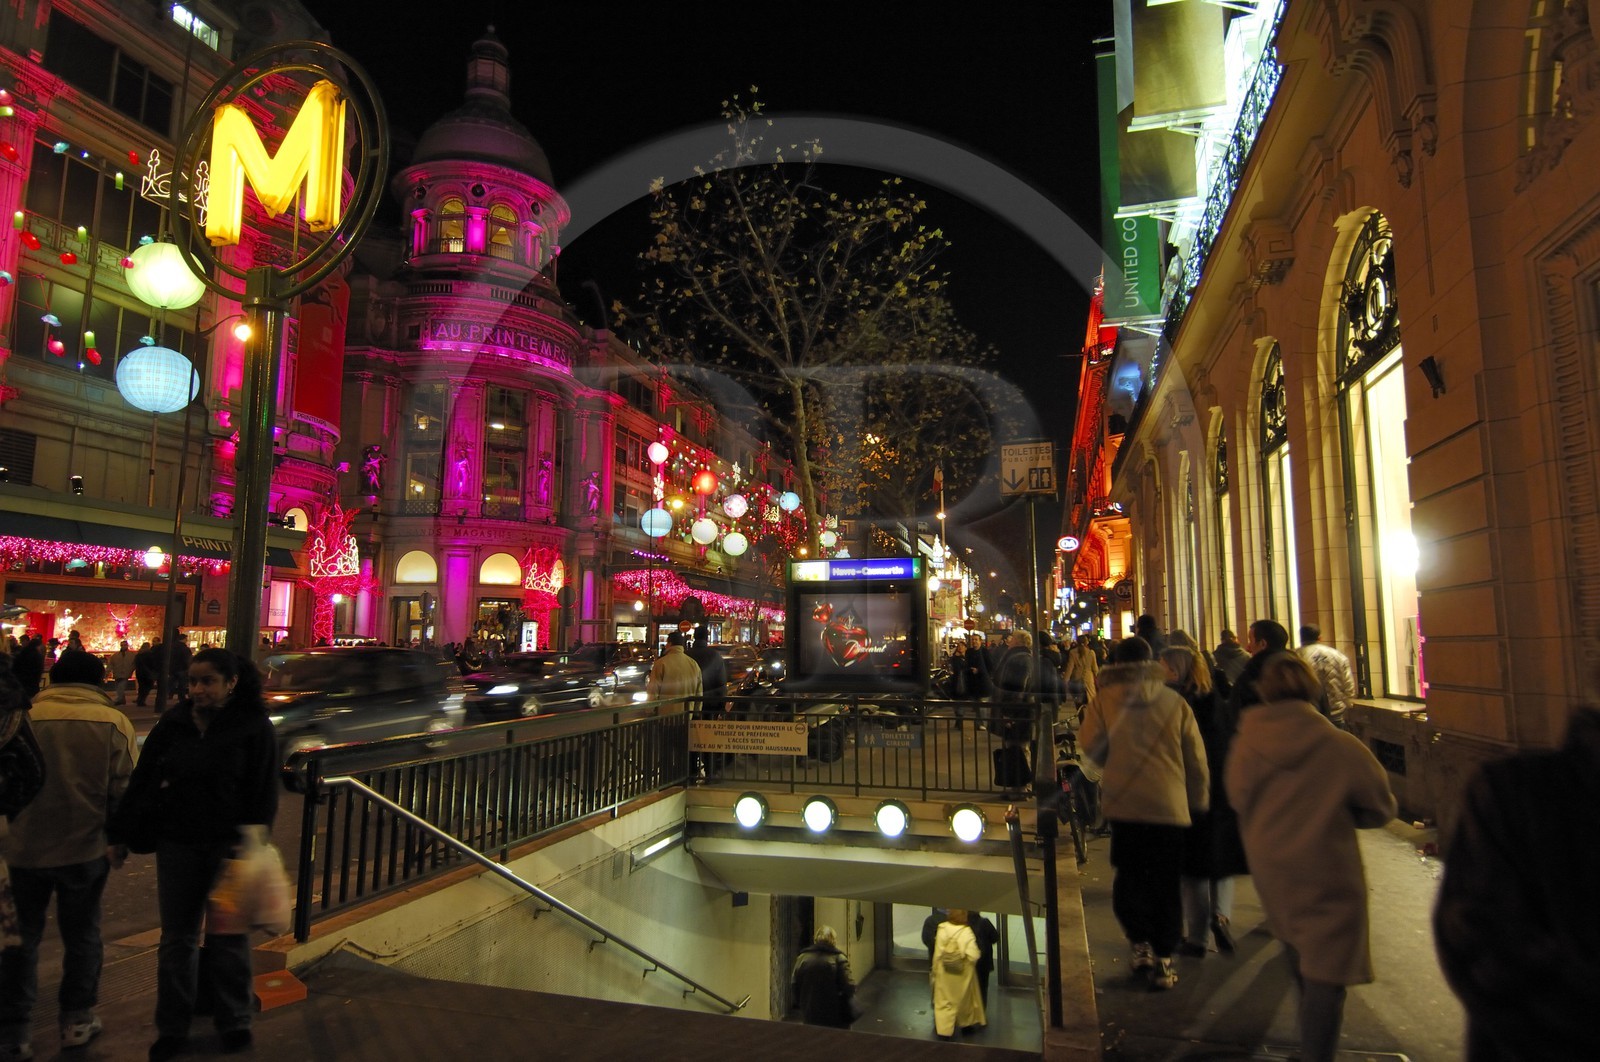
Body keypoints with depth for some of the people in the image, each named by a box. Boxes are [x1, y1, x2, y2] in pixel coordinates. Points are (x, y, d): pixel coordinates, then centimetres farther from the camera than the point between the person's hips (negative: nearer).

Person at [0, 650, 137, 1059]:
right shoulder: (113, 722, -7)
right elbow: (124, 791, -7)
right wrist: (120, 845, 5)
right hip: (85, 849, 0)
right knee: (81, 936, 15)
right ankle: (77, 1020, 25)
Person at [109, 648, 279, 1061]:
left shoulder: (254, 728, -11)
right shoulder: (172, 724, -1)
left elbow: (264, 792, -10)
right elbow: (142, 783, 3)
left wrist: (252, 839, -17)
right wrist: (118, 835, 3)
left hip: (230, 846, -3)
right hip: (177, 845, 3)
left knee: (229, 936, 11)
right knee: (177, 937, 13)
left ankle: (233, 1021, 27)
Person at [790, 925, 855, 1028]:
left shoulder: (803, 958, 0)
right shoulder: (838, 959, -11)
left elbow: (793, 985, 2)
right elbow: (848, 987, -16)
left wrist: (802, 1005, 12)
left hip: (810, 1016, 3)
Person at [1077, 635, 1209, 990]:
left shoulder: (1104, 701, -4)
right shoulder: (1175, 702, -2)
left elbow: (1089, 745, -6)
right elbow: (1196, 760, 3)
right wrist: (1200, 801, 17)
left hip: (1124, 802, 0)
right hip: (1171, 805, 1)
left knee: (1128, 876, 16)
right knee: (1167, 884, 11)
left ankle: (1141, 944, 6)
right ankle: (1162, 960, 13)